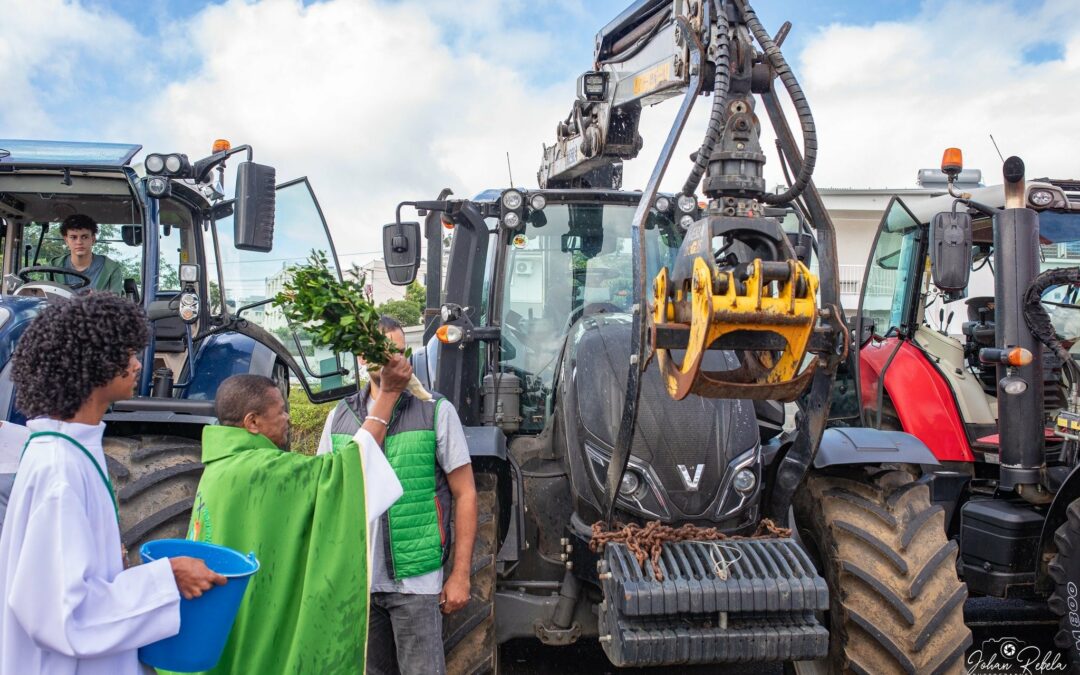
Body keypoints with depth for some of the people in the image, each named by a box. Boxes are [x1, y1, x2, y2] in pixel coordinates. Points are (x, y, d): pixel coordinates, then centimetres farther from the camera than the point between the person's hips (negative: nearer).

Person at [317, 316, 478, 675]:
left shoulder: (437, 412, -6)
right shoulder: (341, 416, 4)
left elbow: (465, 494, -4)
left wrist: (460, 574, -7)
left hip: (415, 582, -3)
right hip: (354, 579, 4)